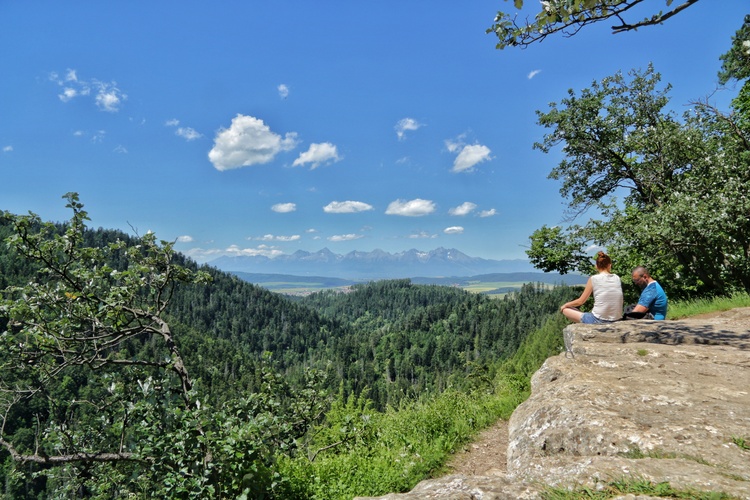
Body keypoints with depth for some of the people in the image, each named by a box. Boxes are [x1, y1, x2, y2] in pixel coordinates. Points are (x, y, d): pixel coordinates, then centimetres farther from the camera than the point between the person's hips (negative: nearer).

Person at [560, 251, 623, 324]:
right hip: (616, 321, 6)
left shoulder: (593, 279, -7)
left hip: (598, 321, -6)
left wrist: (565, 305, 17)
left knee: (565, 309, 10)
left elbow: (580, 301, 0)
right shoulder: (617, 278, 4)